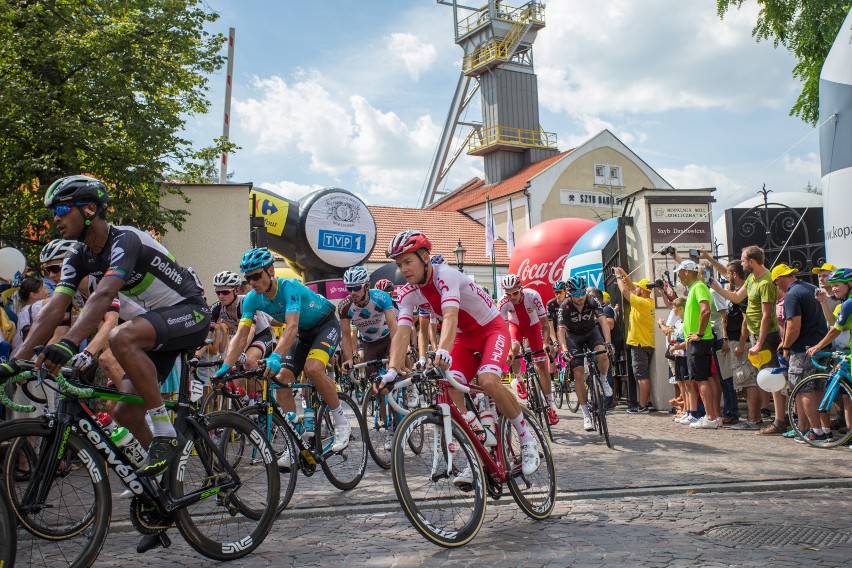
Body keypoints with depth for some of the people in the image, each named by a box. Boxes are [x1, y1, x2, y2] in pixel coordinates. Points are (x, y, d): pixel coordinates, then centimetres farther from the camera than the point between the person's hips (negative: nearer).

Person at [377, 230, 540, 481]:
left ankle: (528, 440, -10)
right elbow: (402, 332, -19)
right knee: (450, 390, -15)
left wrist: (443, 351, -63)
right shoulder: (408, 293, -9)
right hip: (466, 337, 6)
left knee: (488, 381, -31)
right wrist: (392, 371, -35)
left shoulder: (446, 275, -29)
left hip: (492, 328, -6)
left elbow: (450, 317, -45)